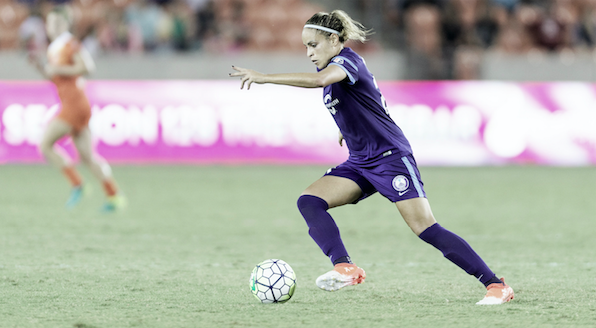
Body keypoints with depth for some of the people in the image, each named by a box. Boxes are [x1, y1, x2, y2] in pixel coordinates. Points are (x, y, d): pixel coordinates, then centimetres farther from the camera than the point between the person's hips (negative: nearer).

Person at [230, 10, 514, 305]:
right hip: (360, 162, 9)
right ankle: (345, 268, -26)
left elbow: (318, 80, -39)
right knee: (309, 201, -12)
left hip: (391, 156, -9)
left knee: (426, 229, -16)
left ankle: (496, 285, -9)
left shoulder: (347, 60, -17)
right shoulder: (331, 70, 11)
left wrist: (263, 78, -41)